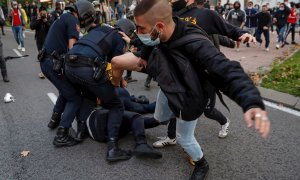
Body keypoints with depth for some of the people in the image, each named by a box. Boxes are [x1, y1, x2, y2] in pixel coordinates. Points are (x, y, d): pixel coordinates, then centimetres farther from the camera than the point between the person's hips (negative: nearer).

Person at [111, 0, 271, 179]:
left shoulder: (195, 44, -42)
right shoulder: (160, 38, -21)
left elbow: (227, 71, -51)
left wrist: (252, 103, -66)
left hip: (187, 100, -6)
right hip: (167, 90, 6)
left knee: (184, 138, 13)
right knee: (160, 118, 30)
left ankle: (202, 165, 45)